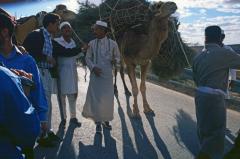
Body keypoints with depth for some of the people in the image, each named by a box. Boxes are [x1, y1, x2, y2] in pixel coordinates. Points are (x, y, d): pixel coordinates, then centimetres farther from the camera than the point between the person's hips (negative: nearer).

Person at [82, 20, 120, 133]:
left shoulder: (112, 44, -2)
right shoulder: (92, 43, 1)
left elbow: (118, 57, 8)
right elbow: (88, 58, 6)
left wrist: (115, 61, -14)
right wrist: (93, 67, -11)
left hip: (107, 75, 0)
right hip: (95, 74, 0)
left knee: (107, 98, 7)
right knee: (95, 98, -1)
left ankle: (106, 120, 28)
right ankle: (98, 122, 12)